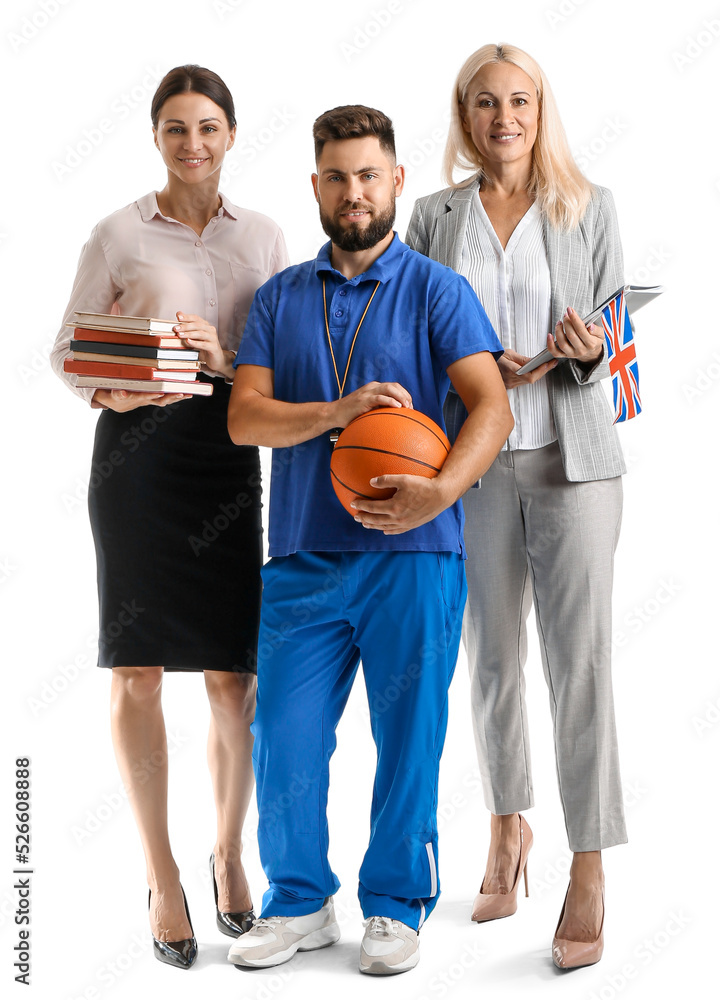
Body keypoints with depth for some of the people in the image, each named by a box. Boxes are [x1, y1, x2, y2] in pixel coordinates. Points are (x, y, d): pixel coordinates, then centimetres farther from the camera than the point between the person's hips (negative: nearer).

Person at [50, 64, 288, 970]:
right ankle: (161, 879, 12)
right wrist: (108, 389, -15)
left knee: (233, 673, 1)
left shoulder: (263, 238, 12)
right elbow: (66, 348, 5)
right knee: (136, 670, -1)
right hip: (136, 449, -1)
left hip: (229, 447, 2)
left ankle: (229, 852, 24)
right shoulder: (119, 234, 5)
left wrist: (225, 359, -10)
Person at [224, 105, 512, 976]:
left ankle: (395, 906, 21)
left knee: (408, 736, 4)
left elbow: (491, 406, -8)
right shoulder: (280, 298, 13)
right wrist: (338, 411, -16)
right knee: (284, 738, 2)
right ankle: (298, 904, 21)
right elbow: (243, 415, 2)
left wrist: (440, 491, -27)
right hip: (303, 556, 3)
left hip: (412, 555, -2)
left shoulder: (437, 291, 3)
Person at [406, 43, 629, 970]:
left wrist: (587, 351, -18)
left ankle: (588, 874, 1)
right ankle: (506, 828, 29)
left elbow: (612, 342, 5)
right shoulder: (433, 216, 7)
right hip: (474, 460, 2)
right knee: (492, 654, 10)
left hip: (571, 457, -2)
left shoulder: (589, 207, 4)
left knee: (579, 656, -6)